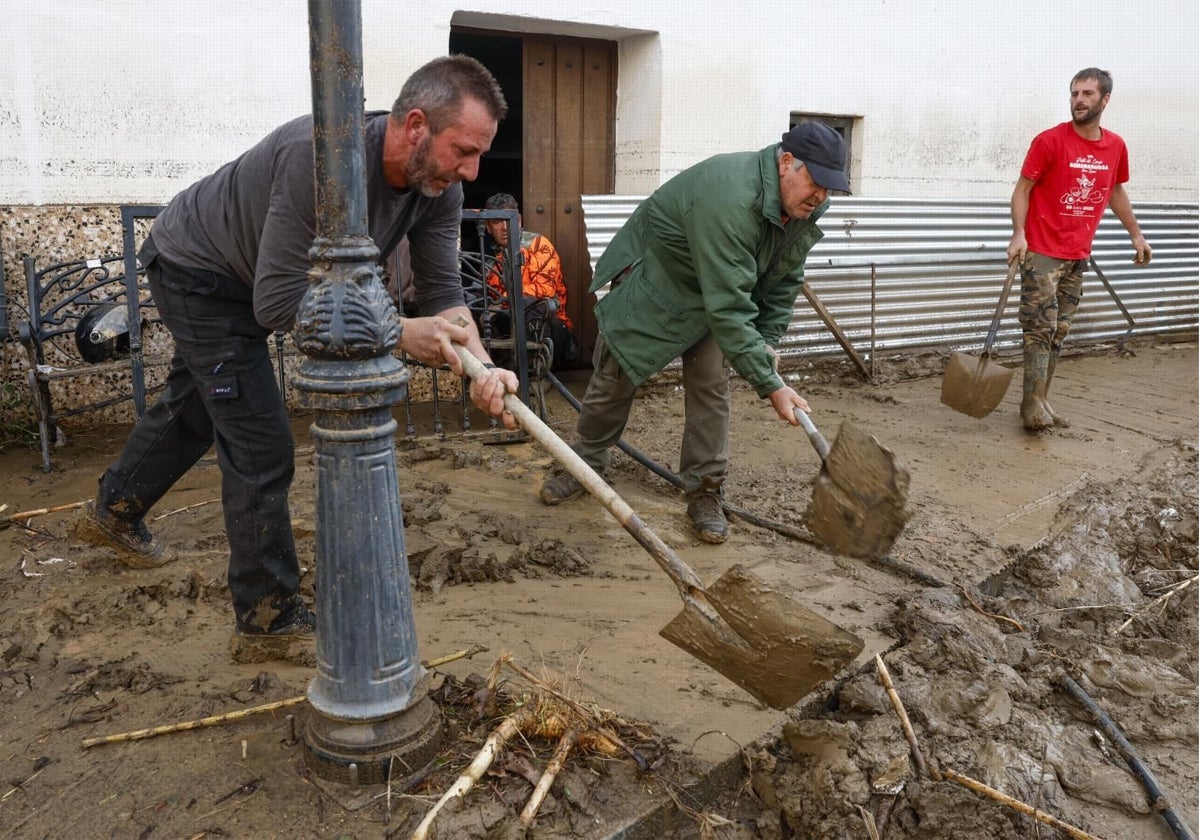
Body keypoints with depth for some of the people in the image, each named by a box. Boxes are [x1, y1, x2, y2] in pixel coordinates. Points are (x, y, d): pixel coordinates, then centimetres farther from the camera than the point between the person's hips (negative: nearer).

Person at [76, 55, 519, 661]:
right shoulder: (322, 156, -41)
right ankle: (269, 622, 7)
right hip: (196, 271, -8)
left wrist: (482, 367, -36)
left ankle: (112, 512, 55)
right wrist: (397, 333, -42)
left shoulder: (437, 184, -19)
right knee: (262, 450, -10)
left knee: (192, 407, 27)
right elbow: (280, 304, -39)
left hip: (240, 280, 8)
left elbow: (443, 291, -18)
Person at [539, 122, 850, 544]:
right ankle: (586, 464, 25)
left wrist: (768, 340, -9)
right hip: (652, 281, -6)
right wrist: (770, 385, -42)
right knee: (613, 378, 4)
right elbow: (728, 308, -43)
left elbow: (785, 280, 3)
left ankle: (704, 491, 6)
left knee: (711, 383, -4)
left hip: (716, 289, 6)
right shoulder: (729, 200, -42)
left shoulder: (804, 209, -14)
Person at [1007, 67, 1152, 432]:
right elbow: (1022, 189, -8)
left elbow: (1116, 191, 22)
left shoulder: (1115, 146, 7)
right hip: (1042, 251, -5)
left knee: (1059, 332, 7)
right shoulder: (1050, 140, -8)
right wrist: (1018, 234, -22)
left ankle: (1038, 399, 14)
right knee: (1040, 328, -7)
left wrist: (1136, 235, 24)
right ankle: (1033, 403, -2)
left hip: (1078, 256, 5)